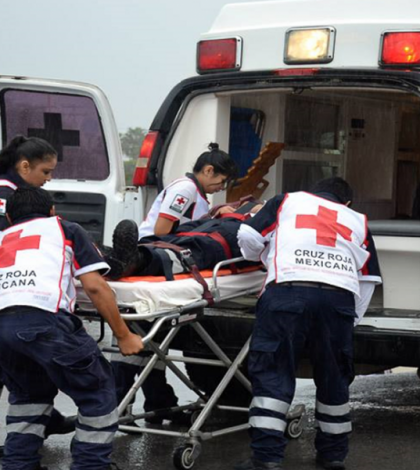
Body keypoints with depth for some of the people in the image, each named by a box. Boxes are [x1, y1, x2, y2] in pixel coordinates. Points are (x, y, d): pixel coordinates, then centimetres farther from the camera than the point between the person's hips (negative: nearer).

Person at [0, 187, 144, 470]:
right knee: (97, 392, 14)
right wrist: (124, 336, 19)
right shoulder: (65, 229, 25)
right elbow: (94, 286, 14)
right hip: (44, 319, -4)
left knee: (28, 393, 30)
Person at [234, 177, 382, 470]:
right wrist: (350, 320, 31)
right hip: (340, 296, 2)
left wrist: (265, 259, 34)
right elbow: (368, 280, 24)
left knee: (272, 374, 0)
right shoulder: (357, 221, 31)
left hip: (287, 290, -2)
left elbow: (248, 237, 14)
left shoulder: (287, 201, 26)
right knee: (334, 378, 16)